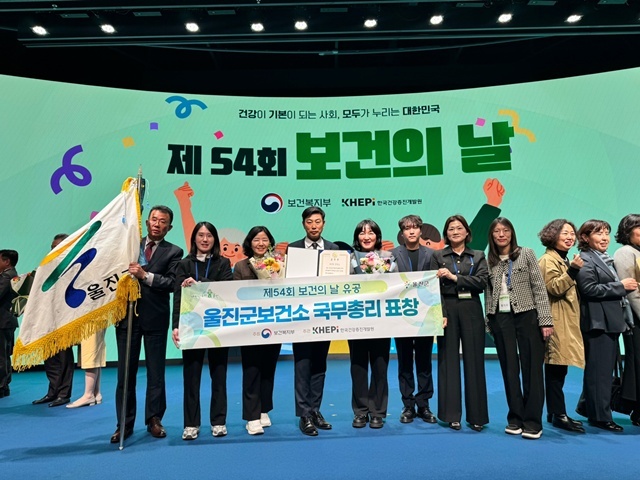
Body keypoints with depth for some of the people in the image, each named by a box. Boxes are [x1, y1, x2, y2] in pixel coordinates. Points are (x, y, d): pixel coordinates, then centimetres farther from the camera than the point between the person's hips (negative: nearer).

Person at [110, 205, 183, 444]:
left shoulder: (173, 252, 1)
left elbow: (172, 283, -12)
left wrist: (145, 275, -20)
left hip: (155, 318, -2)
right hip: (127, 315, 2)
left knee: (156, 372, 8)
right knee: (125, 372, 9)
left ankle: (154, 419, 22)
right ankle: (124, 423, 21)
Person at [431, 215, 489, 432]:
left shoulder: (478, 256, 10)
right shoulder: (438, 256, 7)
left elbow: (482, 282, -5)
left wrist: (454, 277, -15)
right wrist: (441, 314, -13)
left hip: (471, 310, 1)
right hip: (448, 310, -1)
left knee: (474, 361, 4)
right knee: (449, 361, 4)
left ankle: (476, 415, 15)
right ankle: (451, 414, 14)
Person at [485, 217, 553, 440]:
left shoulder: (527, 254, 1)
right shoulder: (490, 262, 8)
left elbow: (539, 288, -3)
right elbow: (489, 294, 10)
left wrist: (545, 320, -9)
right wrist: (489, 323, 7)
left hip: (527, 315, -2)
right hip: (501, 318, 3)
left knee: (532, 368, 1)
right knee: (509, 369, 8)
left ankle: (532, 421, 11)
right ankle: (515, 418, 19)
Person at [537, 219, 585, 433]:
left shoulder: (564, 259, 22)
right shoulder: (548, 259, -8)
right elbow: (554, 288, -19)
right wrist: (572, 270, -25)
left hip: (567, 323, 10)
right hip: (556, 323, -10)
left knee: (558, 368, 11)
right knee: (556, 369, -7)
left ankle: (554, 413, 18)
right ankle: (559, 415, -1)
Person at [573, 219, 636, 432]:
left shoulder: (606, 259, 19)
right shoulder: (585, 259, -11)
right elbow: (589, 289, -22)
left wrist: (626, 286, 6)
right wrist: (621, 285, -16)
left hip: (610, 321, 10)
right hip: (597, 322, -10)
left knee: (605, 368, 16)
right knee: (600, 370, -2)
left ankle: (587, 407, 29)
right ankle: (600, 416, 8)